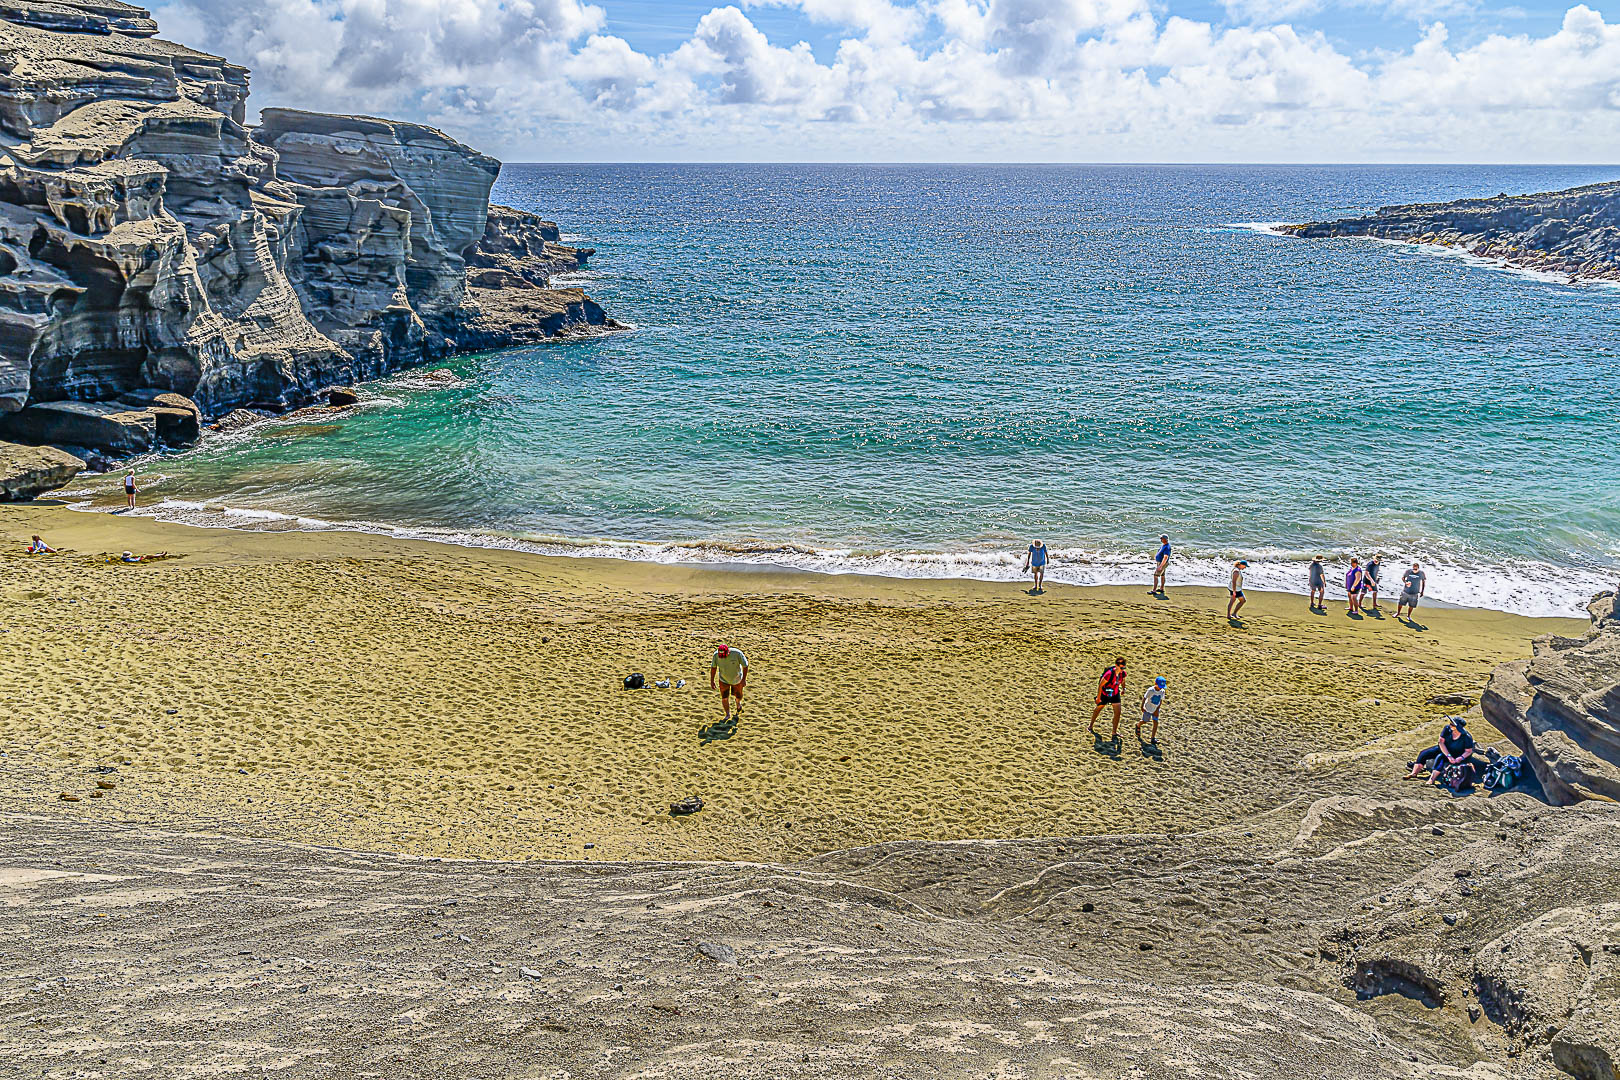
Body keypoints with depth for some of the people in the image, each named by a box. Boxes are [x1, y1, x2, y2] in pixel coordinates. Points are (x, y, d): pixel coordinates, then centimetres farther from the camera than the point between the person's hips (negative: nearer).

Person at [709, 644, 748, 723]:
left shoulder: (737, 653, -32)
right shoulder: (716, 654, -25)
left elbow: (745, 665, -19)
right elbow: (713, 667, -10)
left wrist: (744, 679, -18)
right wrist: (712, 681, -7)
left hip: (737, 678, -1)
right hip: (723, 680, 1)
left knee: (737, 694, 19)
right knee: (724, 698, 2)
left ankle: (738, 703, 54)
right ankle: (728, 715, 25)